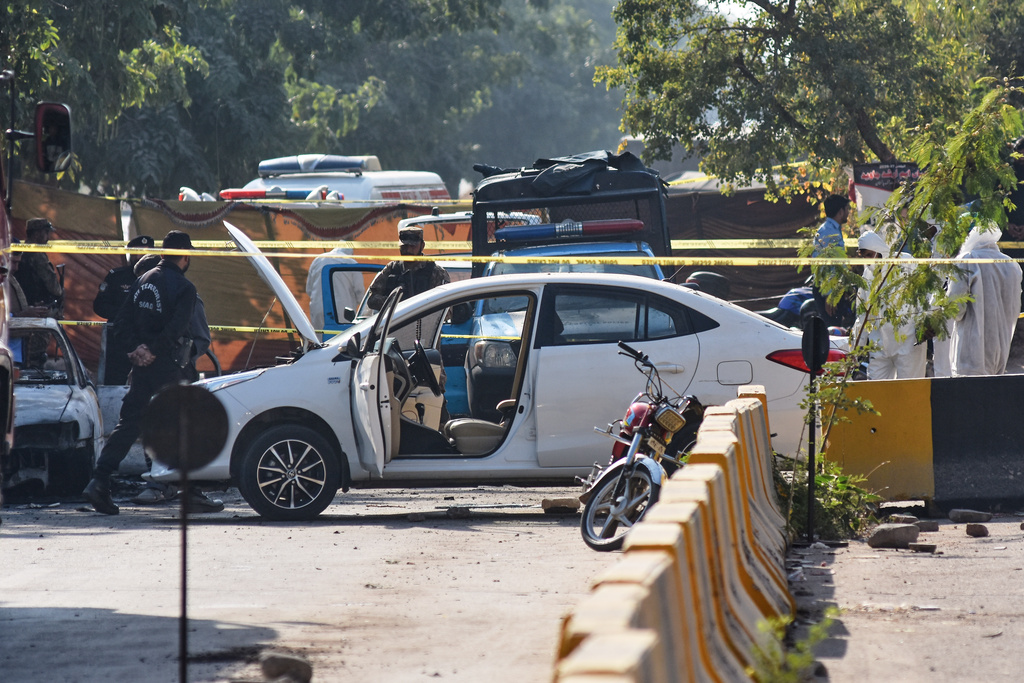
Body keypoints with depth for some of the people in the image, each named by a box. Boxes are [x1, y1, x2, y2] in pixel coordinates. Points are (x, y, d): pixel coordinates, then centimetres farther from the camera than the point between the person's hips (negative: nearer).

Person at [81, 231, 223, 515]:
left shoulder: (143, 280, 12)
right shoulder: (184, 287, -9)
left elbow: (122, 321, 7)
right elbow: (175, 329, -21)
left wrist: (138, 347, -4)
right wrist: (153, 351, -14)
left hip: (141, 366, 6)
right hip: (167, 368, -6)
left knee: (128, 425, 6)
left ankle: (99, 483, -4)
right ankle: (191, 493, 3)